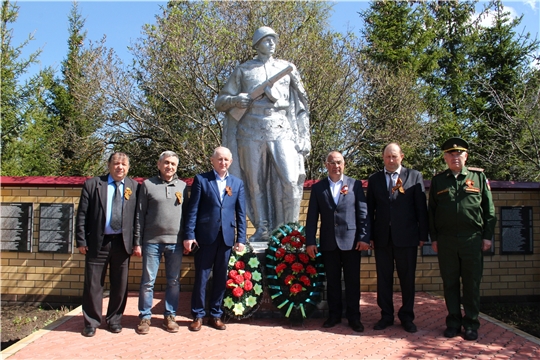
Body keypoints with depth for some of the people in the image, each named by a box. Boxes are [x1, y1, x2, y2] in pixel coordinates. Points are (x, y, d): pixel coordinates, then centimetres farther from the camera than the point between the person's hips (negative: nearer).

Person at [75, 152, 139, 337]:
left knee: (120, 284, 10)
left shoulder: (134, 187, 3)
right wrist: (81, 241, -5)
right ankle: (91, 322, 23)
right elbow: (82, 215, 0)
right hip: (97, 242, -1)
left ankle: (114, 319, 27)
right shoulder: (92, 184, 2)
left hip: (122, 242, 1)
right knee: (93, 284, 7)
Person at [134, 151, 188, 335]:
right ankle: (145, 317, 19)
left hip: (175, 242, 2)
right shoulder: (148, 184, 2)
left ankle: (170, 316, 22)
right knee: (147, 281, 5)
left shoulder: (182, 186, 8)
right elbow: (140, 215, 2)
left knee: (174, 282, 9)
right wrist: (137, 242, -1)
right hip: (152, 242, -2)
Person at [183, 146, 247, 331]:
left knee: (220, 278, 10)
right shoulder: (201, 179, 2)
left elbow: (241, 213, 7)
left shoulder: (237, 183, 10)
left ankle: (216, 315, 23)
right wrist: (189, 235, -8)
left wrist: (241, 238, 1)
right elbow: (192, 210, -2)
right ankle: (198, 315, 18)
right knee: (201, 277, 4)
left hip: (227, 237, 3)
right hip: (205, 236, -2)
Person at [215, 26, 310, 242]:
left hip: (281, 129, 0)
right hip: (251, 130, 0)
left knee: (290, 178, -13)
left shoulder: (286, 68, 16)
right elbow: (220, 101, 14)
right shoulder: (243, 70, 13)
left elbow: (302, 100, 15)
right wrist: (235, 100, -11)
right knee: (255, 182, 2)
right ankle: (262, 229, 12)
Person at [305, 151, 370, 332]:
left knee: (352, 281, 5)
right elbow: (312, 217, 4)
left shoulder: (355, 185, 3)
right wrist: (310, 241, -2)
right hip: (328, 242, 2)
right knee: (332, 281, 10)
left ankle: (354, 317, 18)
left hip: (351, 240, -1)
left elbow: (363, 213, 0)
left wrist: (364, 237, -7)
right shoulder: (318, 187, 6)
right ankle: (334, 315, 24)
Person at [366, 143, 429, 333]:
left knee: (407, 278, 8)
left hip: (406, 237, -1)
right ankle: (386, 316, 21)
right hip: (382, 237, 2)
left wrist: (423, 235, -2)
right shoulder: (374, 179, 9)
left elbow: (421, 207, 2)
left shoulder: (414, 176, 4)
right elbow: (370, 208, 8)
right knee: (383, 278, 8)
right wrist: (369, 235, 2)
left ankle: (407, 316, 23)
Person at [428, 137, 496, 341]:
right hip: (445, 240, 1)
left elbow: (489, 208, 6)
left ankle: (471, 324, 16)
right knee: (450, 283, 7)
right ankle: (454, 322, 18)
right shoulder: (438, 180, 9)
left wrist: (488, 236, 1)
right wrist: (433, 238, 4)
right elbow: (431, 210, 9)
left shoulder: (478, 176, 7)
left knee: (472, 283, 4)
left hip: (472, 238, -1)